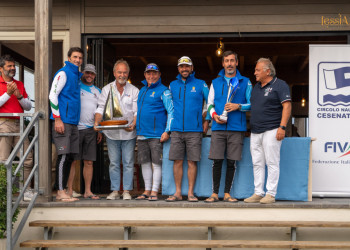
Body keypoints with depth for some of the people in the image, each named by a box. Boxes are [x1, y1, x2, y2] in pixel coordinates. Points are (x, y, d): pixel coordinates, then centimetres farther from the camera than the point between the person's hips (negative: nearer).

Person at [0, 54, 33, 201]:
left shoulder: (20, 85, 20)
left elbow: (28, 107, 16)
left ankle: (26, 190, 5)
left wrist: (19, 97, -1)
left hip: (19, 124, 5)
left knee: (28, 158, 0)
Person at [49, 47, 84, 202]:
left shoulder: (77, 75, 19)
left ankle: (63, 191, 13)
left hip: (73, 122, 9)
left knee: (69, 157, 8)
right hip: (62, 121, -9)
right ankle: (60, 192, -7)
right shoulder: (63, 73, -6)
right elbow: (52, 95, -12)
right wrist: (57, 119, -18)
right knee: (63, 157, -10)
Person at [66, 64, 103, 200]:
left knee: (89, 162, 3)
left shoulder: (97, 91, 19)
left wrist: (100, 130, 17)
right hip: (76, 127, -5)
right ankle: (69, 190, -1)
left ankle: (88, 191, 8)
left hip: (91, 130, 5)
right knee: (73, 161, -5)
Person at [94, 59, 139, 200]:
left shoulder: (134, 91, 4)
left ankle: (127, 191, 6)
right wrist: (97, 122, -13)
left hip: (129, 133, -1)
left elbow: (137, 111, 0)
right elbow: (101, 108, 5)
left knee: (128, 163, 0)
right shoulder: (106, 89, 8)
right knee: (114, 163, 4)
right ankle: (115, 191, 10)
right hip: (111, 133, 1)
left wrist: (133, 125, -18)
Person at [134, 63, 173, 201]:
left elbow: (171, 111, -7)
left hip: (157, 134, -7)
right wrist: (137, 130, 21)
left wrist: (167, 131, -15)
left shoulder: (163, 91, -3)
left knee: (156, 163, -4)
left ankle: (154, 192, 0)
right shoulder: (142, 90, 18)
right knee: (145, 163, 8)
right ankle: (147, 191, 15)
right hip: (142, 133, 7)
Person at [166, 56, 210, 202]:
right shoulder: (173, 85, 14)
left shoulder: (200, 84, 6)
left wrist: (207, 120, 4)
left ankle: (191, 193, 3)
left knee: (192, 162, -2)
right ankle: (178, 193, 6)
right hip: (177, 129, 2)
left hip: (194, 130, -2)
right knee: (177, 161, 0)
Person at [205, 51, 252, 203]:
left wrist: (238, 106, -10)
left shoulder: (245, 82, 10)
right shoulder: (216, 82, 15)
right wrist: (214, 114, -4)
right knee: (217, 161, -3)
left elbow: (252, 104, 8)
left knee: (232, 162, 1)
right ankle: (215, 193, 5)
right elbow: (210, 103, 16)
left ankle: (227, 193, 8)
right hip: (218, 128, 1)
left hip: (237, 128, -1)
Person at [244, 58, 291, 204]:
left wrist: (282, 127, -18)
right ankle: (258, 193, 11)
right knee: (257, 163, 7)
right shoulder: (256, 87, 20)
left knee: (272, 163, -5)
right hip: (255, 132, 8)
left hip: (271, 131, -7)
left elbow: (287, 106, -10)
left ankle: (271, 194, -2)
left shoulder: (279, 85, -3)